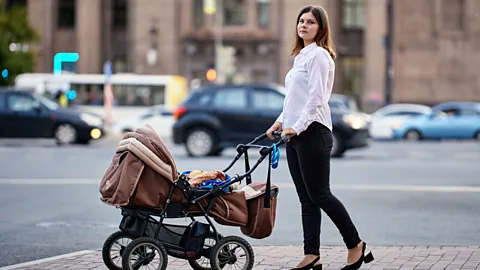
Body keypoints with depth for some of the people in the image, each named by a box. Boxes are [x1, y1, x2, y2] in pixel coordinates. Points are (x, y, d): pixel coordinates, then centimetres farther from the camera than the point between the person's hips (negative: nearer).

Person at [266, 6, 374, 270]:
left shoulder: (319, 55, -8)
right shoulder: (301, 56, 20)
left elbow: (316, 98, -17)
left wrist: (297, 126, -23)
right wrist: (281, 121, 14)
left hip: (312, 132, -9)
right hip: (294, 133, 9)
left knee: (319, 194, -7)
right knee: (306, 198, 6)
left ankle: (355, 244, 4)